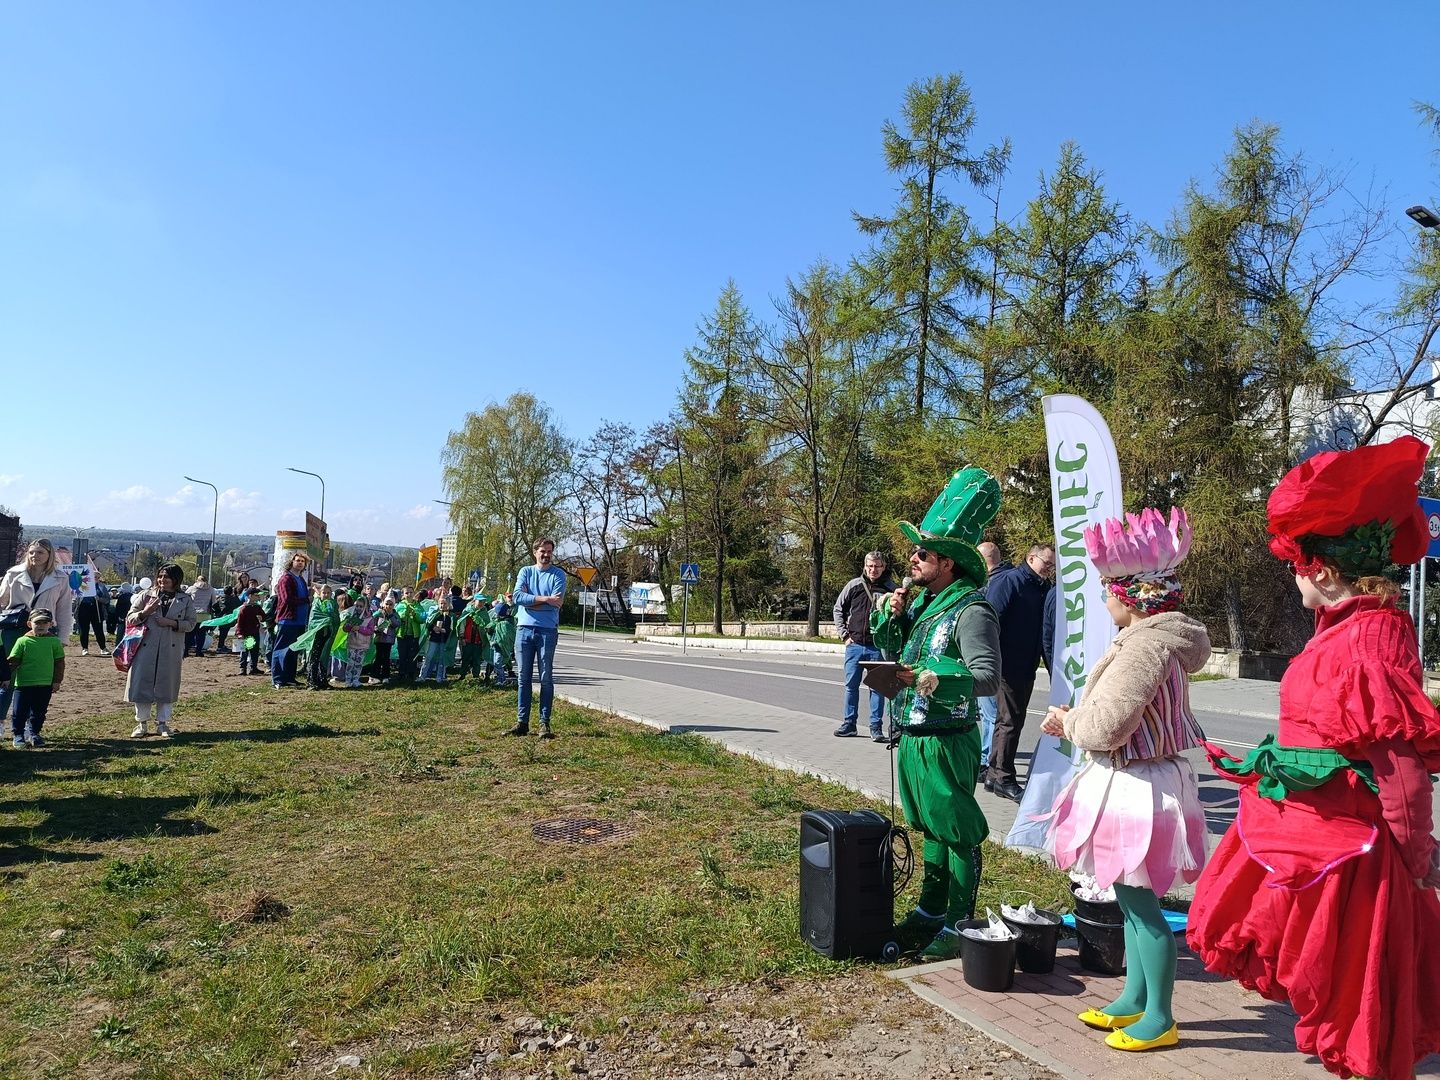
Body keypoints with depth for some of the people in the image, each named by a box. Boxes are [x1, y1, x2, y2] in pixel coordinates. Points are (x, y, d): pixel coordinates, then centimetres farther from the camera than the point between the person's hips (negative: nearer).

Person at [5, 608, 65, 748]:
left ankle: (33, 733, 29)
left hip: (45, 685, 1)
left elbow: (59, 662, 2)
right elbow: (13, 661, 0)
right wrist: (8, 677, -3)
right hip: (23, 683, -1)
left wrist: (57, 681, 1)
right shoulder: (23, 641, -4)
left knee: (39, 712, 12)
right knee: (20, 712, 6)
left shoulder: (54, 642, -1)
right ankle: (18, 735, 20)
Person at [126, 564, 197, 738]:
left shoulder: (186, 599, 4)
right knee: (142, 684, 2)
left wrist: (173, 623, -13)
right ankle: (142, 723, 15)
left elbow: (191, 623, 3)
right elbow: (130, 618, 7)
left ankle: (163, 723, 16)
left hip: (171, 650, 0)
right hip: (146, 648, 1)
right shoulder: (146, 595, 6)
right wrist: (144, 613, -13)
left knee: (167, 685, 4)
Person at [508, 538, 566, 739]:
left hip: (547, 630, -2)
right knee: (524, 677, 5)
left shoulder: (558, 574, 4)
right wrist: (544, 598, -12)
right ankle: (522, 722, 10)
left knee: (546, 678, 0)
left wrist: (528, 599, -6)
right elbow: (518, 596, -5)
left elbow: (557, 602, -10)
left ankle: (545, 723, 3)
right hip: (524, 629, 2)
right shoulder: (525, 571, 11)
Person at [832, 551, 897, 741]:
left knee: (878, 687, 3)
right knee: (851, 685, 8)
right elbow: (838, 609, 12)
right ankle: (849, 723, 19)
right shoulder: (854, 585, 3)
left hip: (878, 647, -2)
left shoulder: (890, 588, -2)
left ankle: (876, 727, 12)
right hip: (854, 645, 2)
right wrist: (844, 634, 5)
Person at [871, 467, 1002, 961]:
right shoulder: (922, 600, 9)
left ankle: (957, 925, 18)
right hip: (912, 737, 9)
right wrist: (891, 614, 0)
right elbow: (892, 649, 19)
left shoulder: (970, 609, -16)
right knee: (932, 828, 20)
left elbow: (988, 677, -22)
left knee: (958, 834, 5)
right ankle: (930, 910, 34)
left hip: (945, 742, -9)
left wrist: (929, 678, -29)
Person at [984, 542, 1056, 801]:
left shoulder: (1043, 588, 13)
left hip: (1026, 669, 8)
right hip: (1007, 667, -8)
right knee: (1009, 721, -4)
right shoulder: (1008, 581, -10)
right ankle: (1003, 778, 6)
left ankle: (995, 775, 23)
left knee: (1013, 720, 13)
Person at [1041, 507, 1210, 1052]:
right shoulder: (1161, 640, 9)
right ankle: (1133, 1000, 33)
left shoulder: (1144, 645, -23)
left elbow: (1105, 727, -24)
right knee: (1133, 899, 19)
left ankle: (1158, 1020, 17)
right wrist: (1076, 718, 10)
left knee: (1141, 903, 2)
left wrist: (1067, 720, -6)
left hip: (1136, 787, -10)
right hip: (1140, 781, 10)